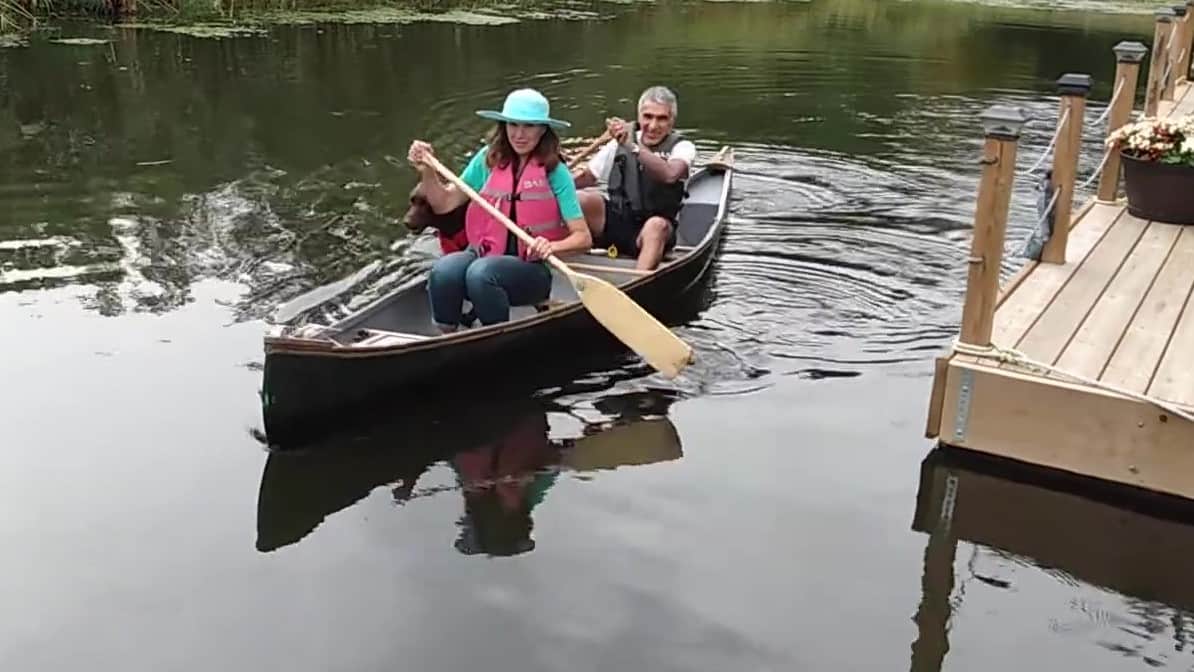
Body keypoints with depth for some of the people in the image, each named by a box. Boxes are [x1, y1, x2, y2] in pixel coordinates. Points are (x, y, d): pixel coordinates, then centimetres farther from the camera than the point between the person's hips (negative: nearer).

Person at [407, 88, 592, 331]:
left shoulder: (555, 172, -5)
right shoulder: (488, 159, 5)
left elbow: (583, 238, -9)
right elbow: (444, 204, 7)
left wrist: (551, 247, -28)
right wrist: (428, 171, -10)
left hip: (532, 268, -3)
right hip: (484, 254, 3)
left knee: (481, 272, -34)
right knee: (444, 270, -29)